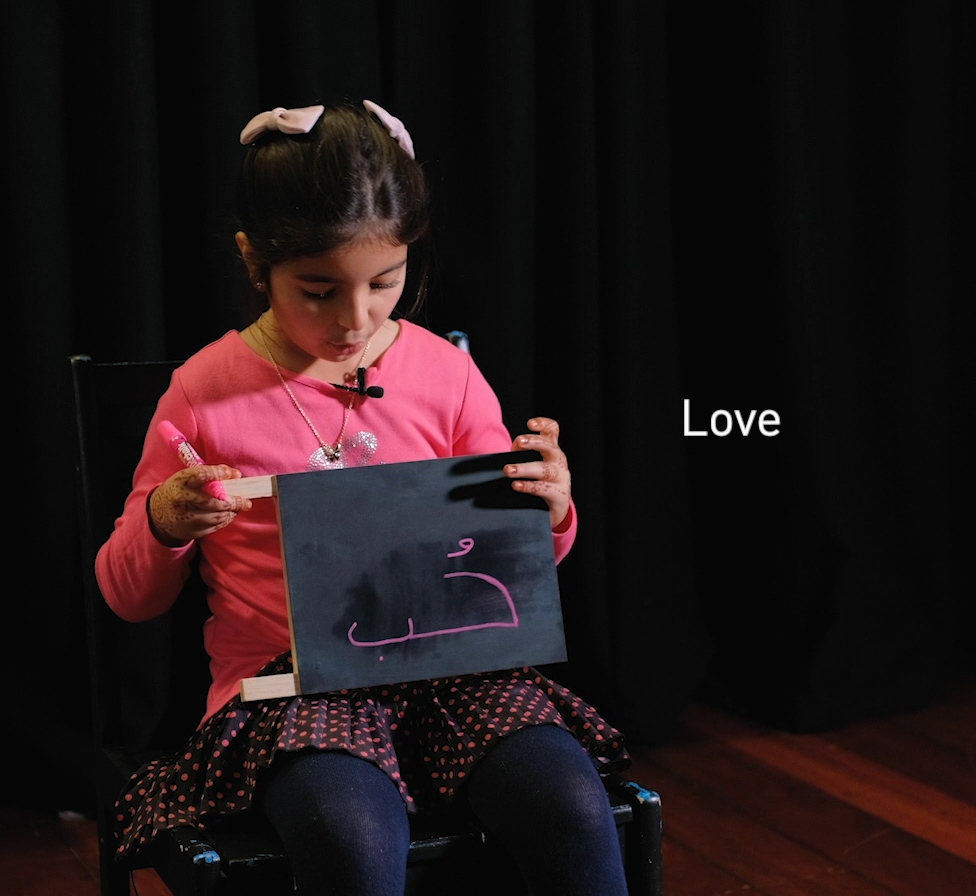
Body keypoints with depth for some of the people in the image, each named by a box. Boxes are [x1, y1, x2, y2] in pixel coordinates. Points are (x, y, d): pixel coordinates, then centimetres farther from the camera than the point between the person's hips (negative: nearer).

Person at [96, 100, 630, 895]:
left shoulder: (445, 372, 7)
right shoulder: (206, 393, 2)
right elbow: (130, 597, 10)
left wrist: (549, 513, -6)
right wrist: (163, 524, -12)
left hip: (447, 663, 2)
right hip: (290, 682, -2)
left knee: (573, 810, -27)